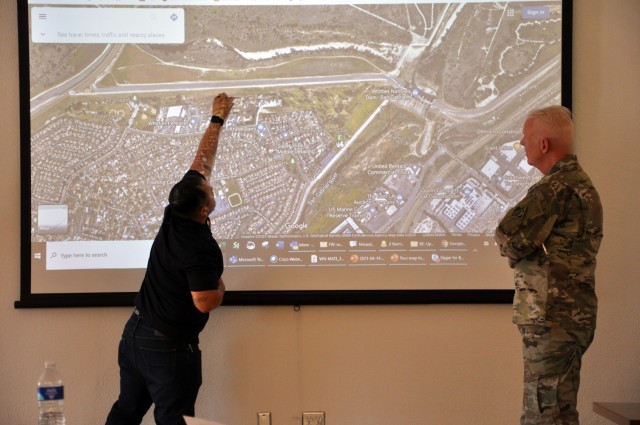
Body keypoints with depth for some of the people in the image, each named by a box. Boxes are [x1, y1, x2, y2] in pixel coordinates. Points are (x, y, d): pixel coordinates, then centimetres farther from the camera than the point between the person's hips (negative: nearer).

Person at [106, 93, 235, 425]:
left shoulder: (172, 216, -2)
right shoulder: (202, 250, -24)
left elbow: (202, 161, 9)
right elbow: (205, 303, -24)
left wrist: (218, 119, 19)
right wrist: (220, 284, -2)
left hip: (134, 334, 8)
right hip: (169, 347, -8)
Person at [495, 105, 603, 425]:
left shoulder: (557, 188, -17)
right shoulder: (581, 183, 17)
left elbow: (508, 237, -19)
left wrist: (515, 252, 2)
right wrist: (523, 249, 4)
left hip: (551, 320, -10)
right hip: (573, 315, 10)